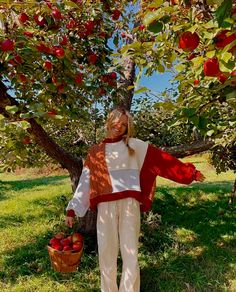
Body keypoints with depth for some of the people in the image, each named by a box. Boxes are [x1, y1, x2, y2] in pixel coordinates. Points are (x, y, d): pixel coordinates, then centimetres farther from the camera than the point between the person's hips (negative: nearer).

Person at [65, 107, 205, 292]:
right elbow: (85, 181, 12)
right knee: (106, 252, 9)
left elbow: (161, 158, 5)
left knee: (130, 251, 5)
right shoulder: (95, 152, 13)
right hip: (105, 206, 2)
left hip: (129, 203, -1)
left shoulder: (133, 145, 8)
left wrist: (190, 172, 2)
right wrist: (72, 209, 10)